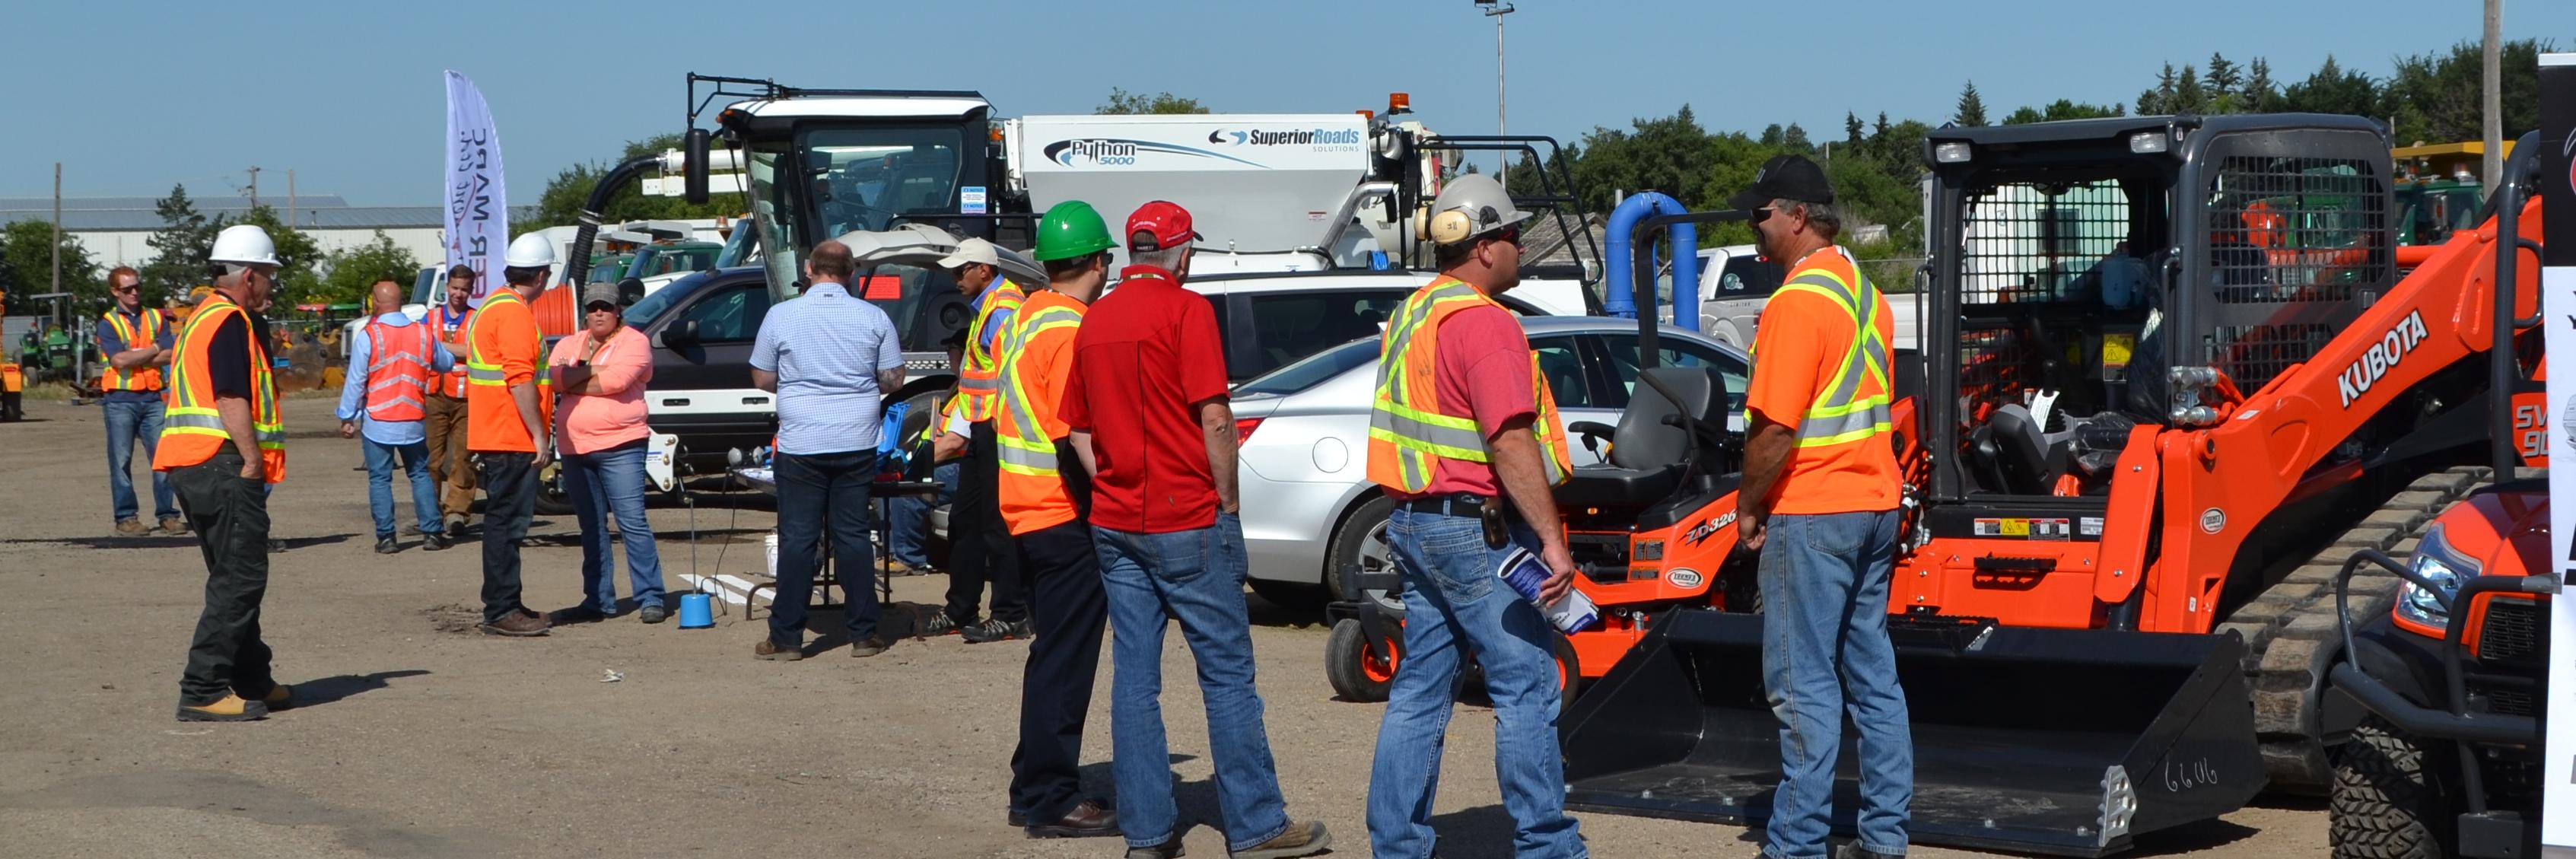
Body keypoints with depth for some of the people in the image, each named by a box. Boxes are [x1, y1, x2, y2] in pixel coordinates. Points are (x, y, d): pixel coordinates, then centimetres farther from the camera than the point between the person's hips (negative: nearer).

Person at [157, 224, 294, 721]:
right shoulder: (229, 321, -11)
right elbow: (232, 400, -20)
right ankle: (203, 691, -12)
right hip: (224, 464, -11)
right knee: (240, 581, -10)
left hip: (191, 468, 11)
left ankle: (252, 681, 25)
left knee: (234, 578, 17)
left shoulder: (203, 317, 21)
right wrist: (254, 461, -17)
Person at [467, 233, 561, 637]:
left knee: (503, 521, 14)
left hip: (493, 435, 11)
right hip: (513, 438, -11)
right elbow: (520, 379, -22)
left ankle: (504, 605, 20)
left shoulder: (491, 307, 18)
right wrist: (539, 436, -19)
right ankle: (502, 611, -8)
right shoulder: (514, 313, -15)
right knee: (507, 521, -8)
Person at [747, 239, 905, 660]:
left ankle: (786, 638, 4)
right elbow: (893, 379, 7)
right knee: (853, 536, 7)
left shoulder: (781, 315, -3)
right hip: (857, 444, 2)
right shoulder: (873, 317, 0)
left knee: (798, 538, 2)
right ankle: (863, 634, 10)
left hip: (800, 445, -1)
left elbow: (762, 378, 5)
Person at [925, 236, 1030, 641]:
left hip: (998, 432, -11)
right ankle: (959, 610, 23)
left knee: (999, 524, -7)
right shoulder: (985, 307, 19)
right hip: (981, 431, 11)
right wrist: (957, 431, 22)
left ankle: (1011, 616, -3)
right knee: (964, 520, 15)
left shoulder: (1004, 308, -14)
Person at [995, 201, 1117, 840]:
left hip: (1025, 507, 10)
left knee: (1053, 653, 17)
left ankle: (1037, 789, 23)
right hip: (1066, 515, -10)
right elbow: (1076, 431, -24)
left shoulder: (1024, 316, 13)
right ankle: (1051, 801, -1)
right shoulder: (1072, 328, -16)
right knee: (1065, 660, -4)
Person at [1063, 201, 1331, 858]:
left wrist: (1115, 492, 14)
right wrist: (1229, 502, -4)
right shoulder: (1186, 310, -9)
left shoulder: (1096, 320, 11)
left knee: (1134, 677, 6)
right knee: (1226, 673, 0)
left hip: (1114, 525, 6)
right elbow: (1214, 419, -14)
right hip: (1187, 521, -6)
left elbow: (1079, 430, 15)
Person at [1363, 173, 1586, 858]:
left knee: (1420, 690, 10)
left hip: (1414, 521, 9)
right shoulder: (1483, 322, -16)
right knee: (1527, 685, -2)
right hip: (1478, 530, -9)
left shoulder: (1411, 315, 14)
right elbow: (1511, 443, -22)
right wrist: (1552, 539, -21)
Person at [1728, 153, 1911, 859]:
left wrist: (1748, 508, -7)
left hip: (1811, 515, -9)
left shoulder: (1798, 301, -17)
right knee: (1872, 675, 12)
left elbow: (1775, 430, -21)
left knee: (1804, 684, -4)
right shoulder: (1863, 290, 12)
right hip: (1875, 506, 9)